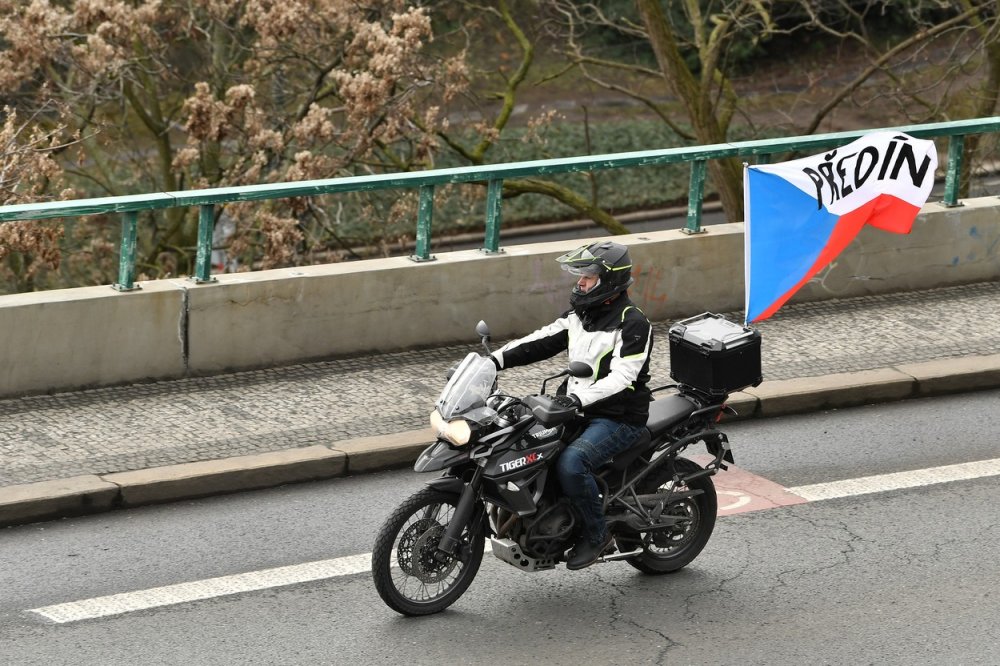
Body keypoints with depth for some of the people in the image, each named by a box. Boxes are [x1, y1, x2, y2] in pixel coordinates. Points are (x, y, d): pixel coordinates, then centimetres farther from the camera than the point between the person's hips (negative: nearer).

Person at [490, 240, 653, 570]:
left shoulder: (633, 324, -16)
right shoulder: (579, 315, 10)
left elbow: (621, 377, -25)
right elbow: (542, 341, 6)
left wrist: (581, 397, -39)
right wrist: (496, 359, -7)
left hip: (619, 419, -9)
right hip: (577, 408, 9)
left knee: (571, 462, -32)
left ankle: (596, 532, -12)